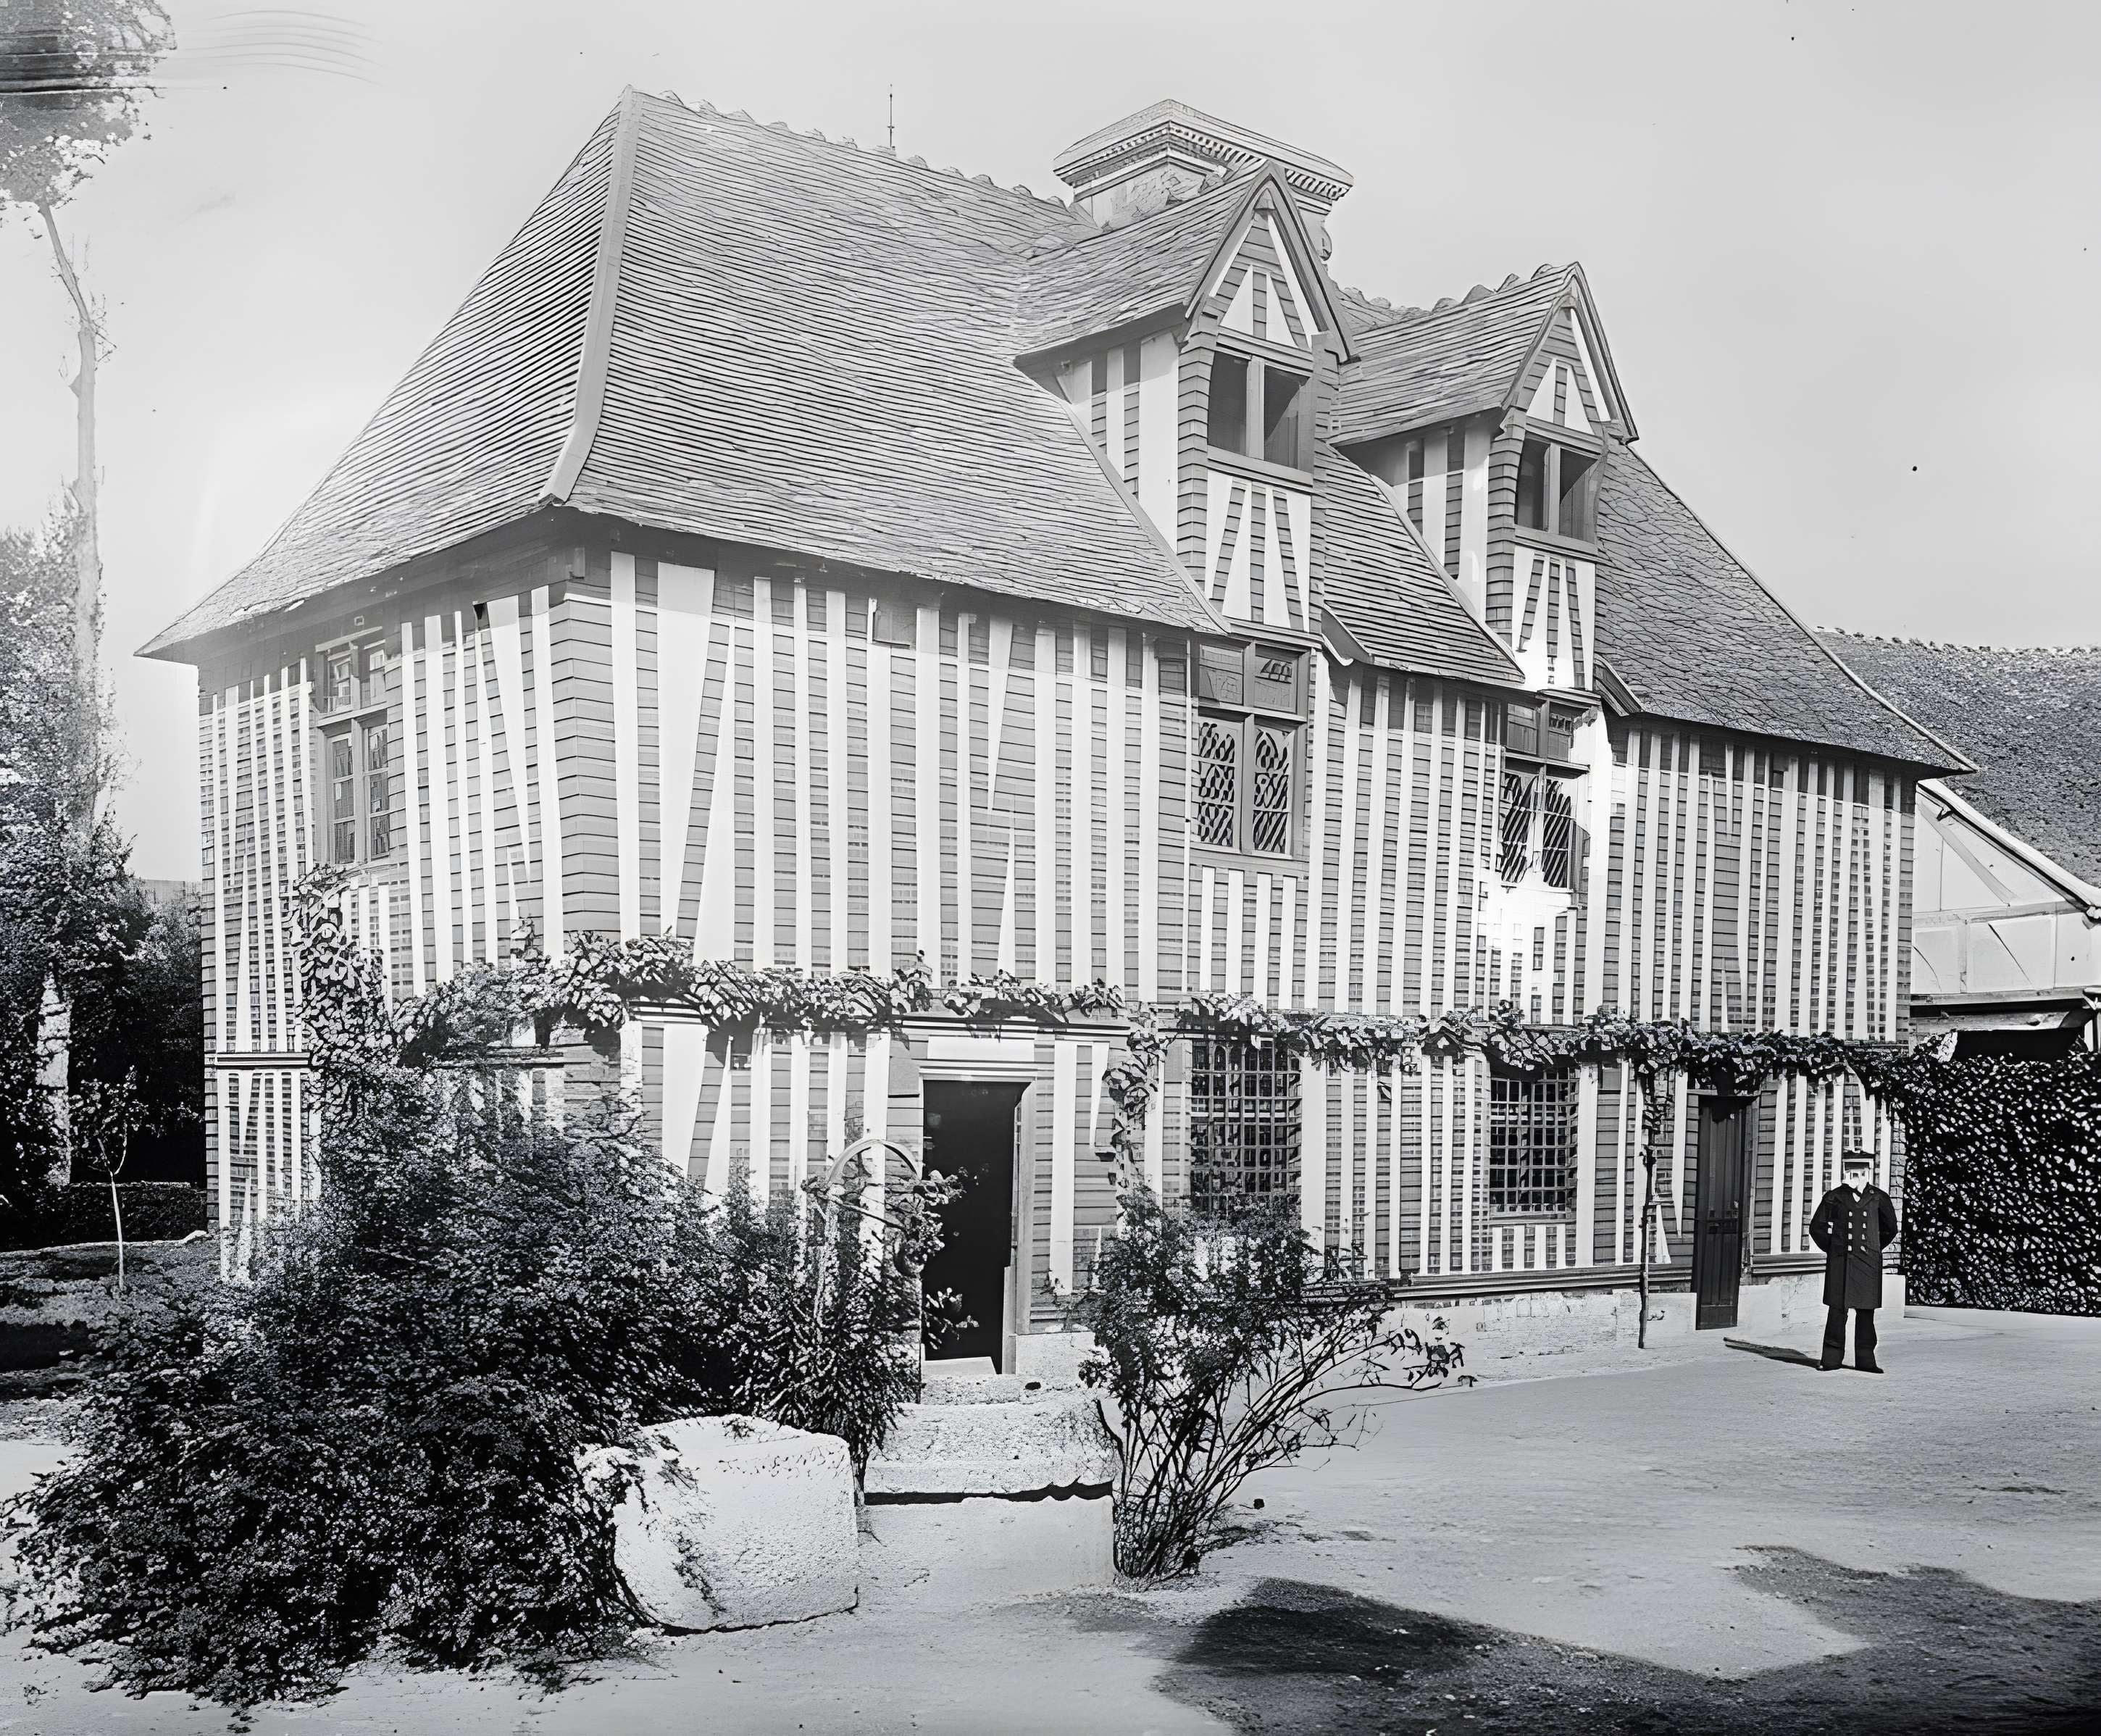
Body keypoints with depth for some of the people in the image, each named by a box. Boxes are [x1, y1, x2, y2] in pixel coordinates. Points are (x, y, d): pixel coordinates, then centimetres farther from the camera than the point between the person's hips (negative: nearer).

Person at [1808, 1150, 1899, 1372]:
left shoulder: (1878, 1198, 7)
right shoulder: (1834, 1198, 3)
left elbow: (1890, 1228, 20)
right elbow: (1817, 1227, 13)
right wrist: (1831, 1249, 8)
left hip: (1868, 1262, 1)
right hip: (1840, 1262, -1)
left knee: (1866, 1312, 3)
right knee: (1837, 1310, -2)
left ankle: (1865, 1359, 10)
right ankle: (1832, 1358, 4)